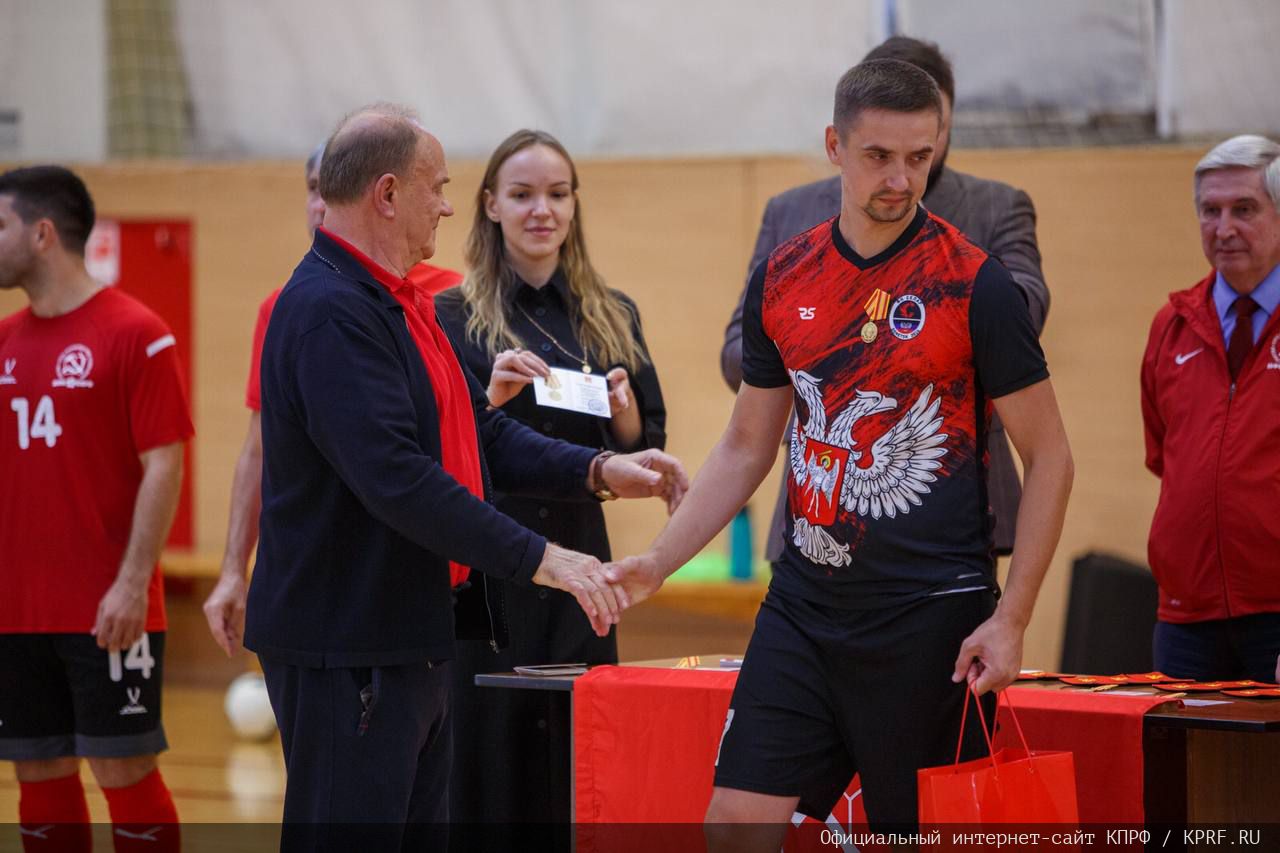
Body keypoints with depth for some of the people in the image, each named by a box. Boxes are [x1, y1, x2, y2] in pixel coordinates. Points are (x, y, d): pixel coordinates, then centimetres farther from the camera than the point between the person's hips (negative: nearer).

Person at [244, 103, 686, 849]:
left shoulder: (401, 304, 16)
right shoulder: (330, 312, -19)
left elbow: (480, 435, 17)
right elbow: (395, 476, -27)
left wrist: (600, 471, 2)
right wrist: (538, 558, -25)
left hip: (412, 637, 11)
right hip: (345, 648, -11)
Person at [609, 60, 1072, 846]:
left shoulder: (974, 286, -8)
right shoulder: (782, 279, 6)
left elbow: (1049, 458, -5)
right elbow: (746, 448, 16)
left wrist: (1011, 620, -12)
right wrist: (656, 563, 8)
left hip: (932, 616, -4)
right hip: (805, 605, 5)